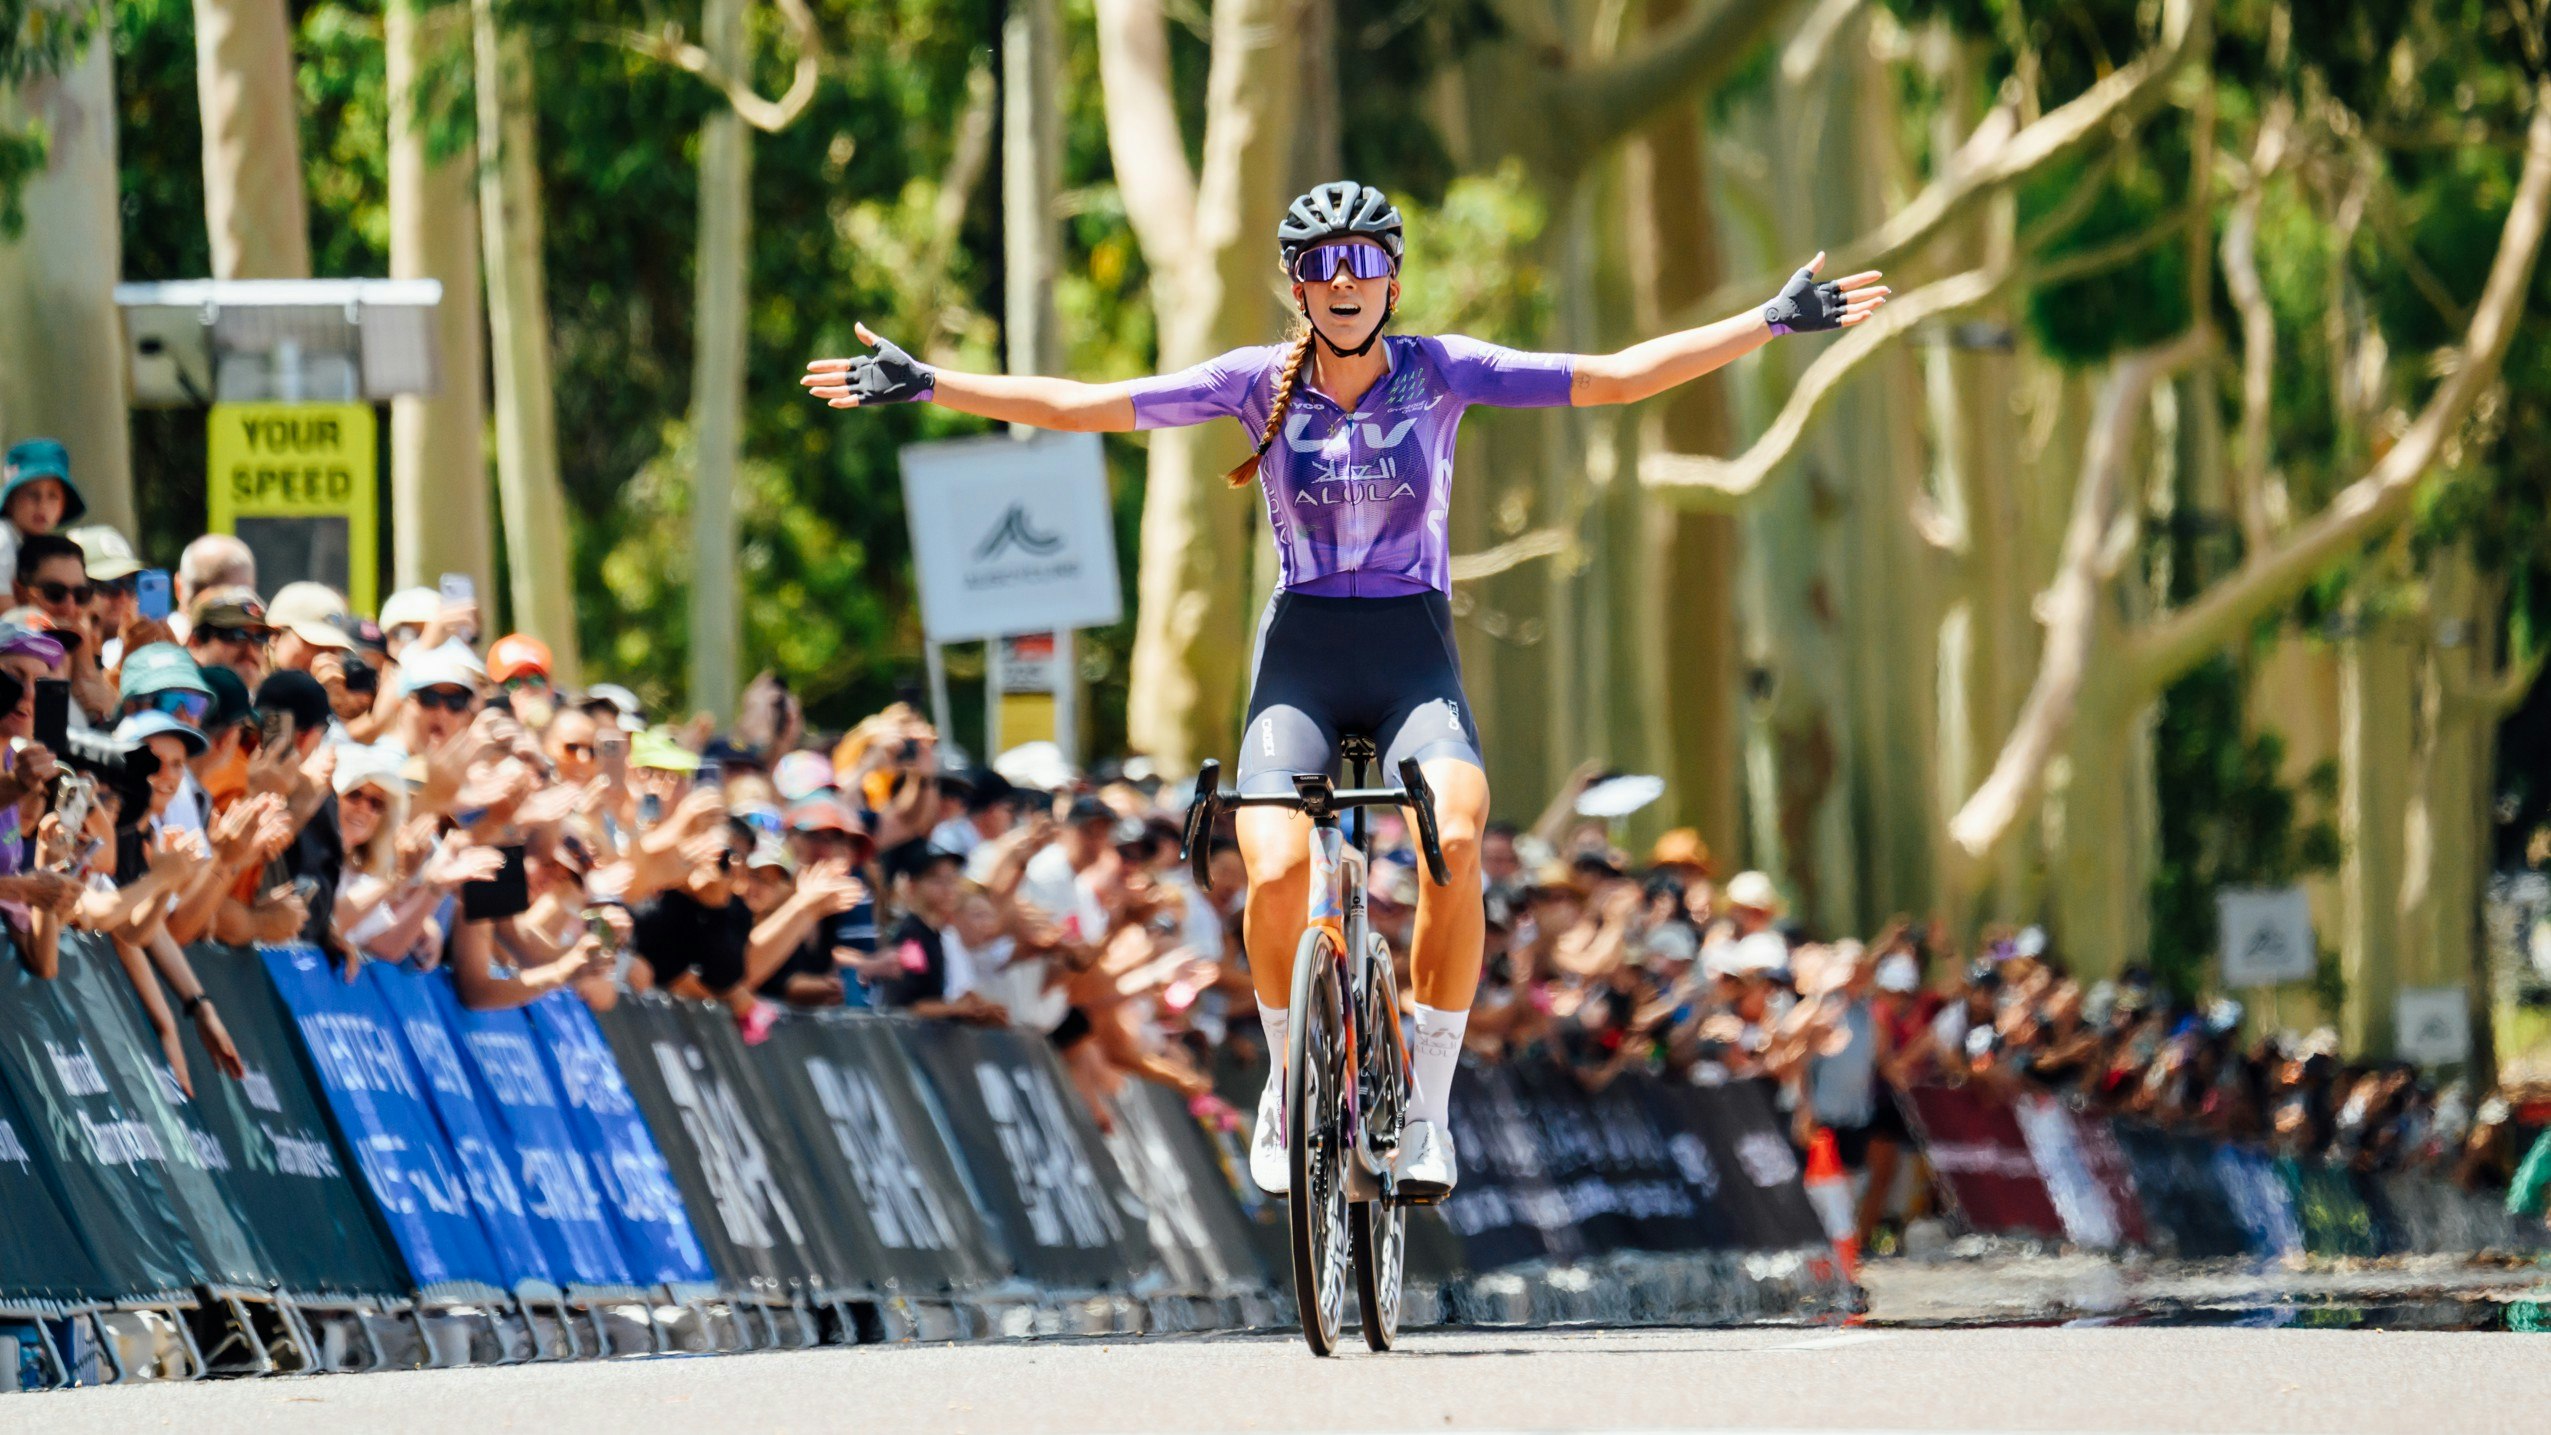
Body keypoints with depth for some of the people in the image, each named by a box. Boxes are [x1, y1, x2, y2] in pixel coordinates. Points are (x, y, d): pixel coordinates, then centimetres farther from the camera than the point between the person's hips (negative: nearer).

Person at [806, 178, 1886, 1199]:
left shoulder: (1437, 371, 0)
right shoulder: (1260, 381, 0)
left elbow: (1616, 377, -3)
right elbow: (1081, 405, -1)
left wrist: (1771, 323, -9)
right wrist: (926, 385, -7)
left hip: (1414, 654, 0)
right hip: (1301, 655, 0)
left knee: (1453, 847, -30)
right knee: (1277, 874, -25)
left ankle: (1425, 1103, -15)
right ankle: (1290, 1085, 3)